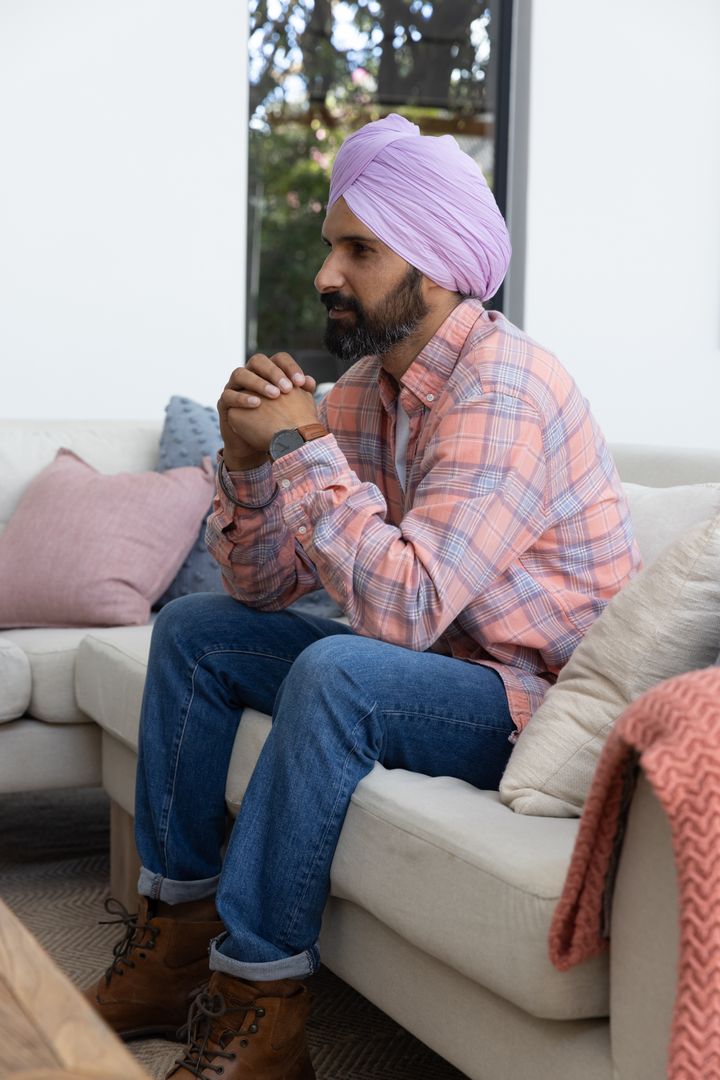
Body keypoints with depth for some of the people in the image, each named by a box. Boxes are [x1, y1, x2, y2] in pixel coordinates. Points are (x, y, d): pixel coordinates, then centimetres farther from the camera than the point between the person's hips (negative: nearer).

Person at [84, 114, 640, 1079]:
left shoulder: (505, 391, -23)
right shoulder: (363, 387, 3)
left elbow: (401, 607, -33)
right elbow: (264, 586, 4)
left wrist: (302, 445, -25)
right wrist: (248, 457, -13)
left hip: (542, 704, -9)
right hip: (427, 668, 9)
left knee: (335, 673, -34)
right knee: (195, 629, 6)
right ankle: (177, 935, 7)